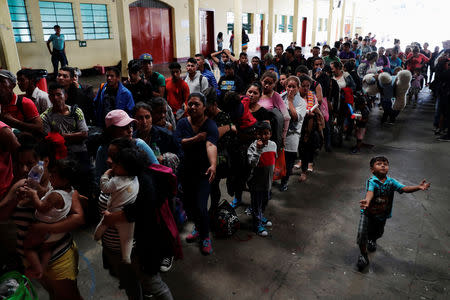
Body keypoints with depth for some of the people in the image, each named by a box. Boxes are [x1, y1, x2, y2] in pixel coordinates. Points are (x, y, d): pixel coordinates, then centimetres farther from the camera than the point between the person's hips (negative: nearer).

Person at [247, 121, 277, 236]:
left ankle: (261, 216, 46)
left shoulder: (273, 144, -2)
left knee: (265, 201, 23)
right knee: (256, 203, 7)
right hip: (256, 181, -6)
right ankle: (257, 224, 23)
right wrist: (259, 149, -38)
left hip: (267, 180, 6)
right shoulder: (253, 146, -21)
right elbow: (252, 163, -32)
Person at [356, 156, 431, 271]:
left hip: (382, 215, 5)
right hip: (368, 213, -4)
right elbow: (370, 192, -41)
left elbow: (404, 188, -14)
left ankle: (372, 240, 62)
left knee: (378, 233, 23)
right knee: (362, 235, -11)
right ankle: (363, 255, 15)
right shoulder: (372, 181, -23)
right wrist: (367, 201, -63)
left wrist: (418, 187, -31)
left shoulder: (391, 182, -7)